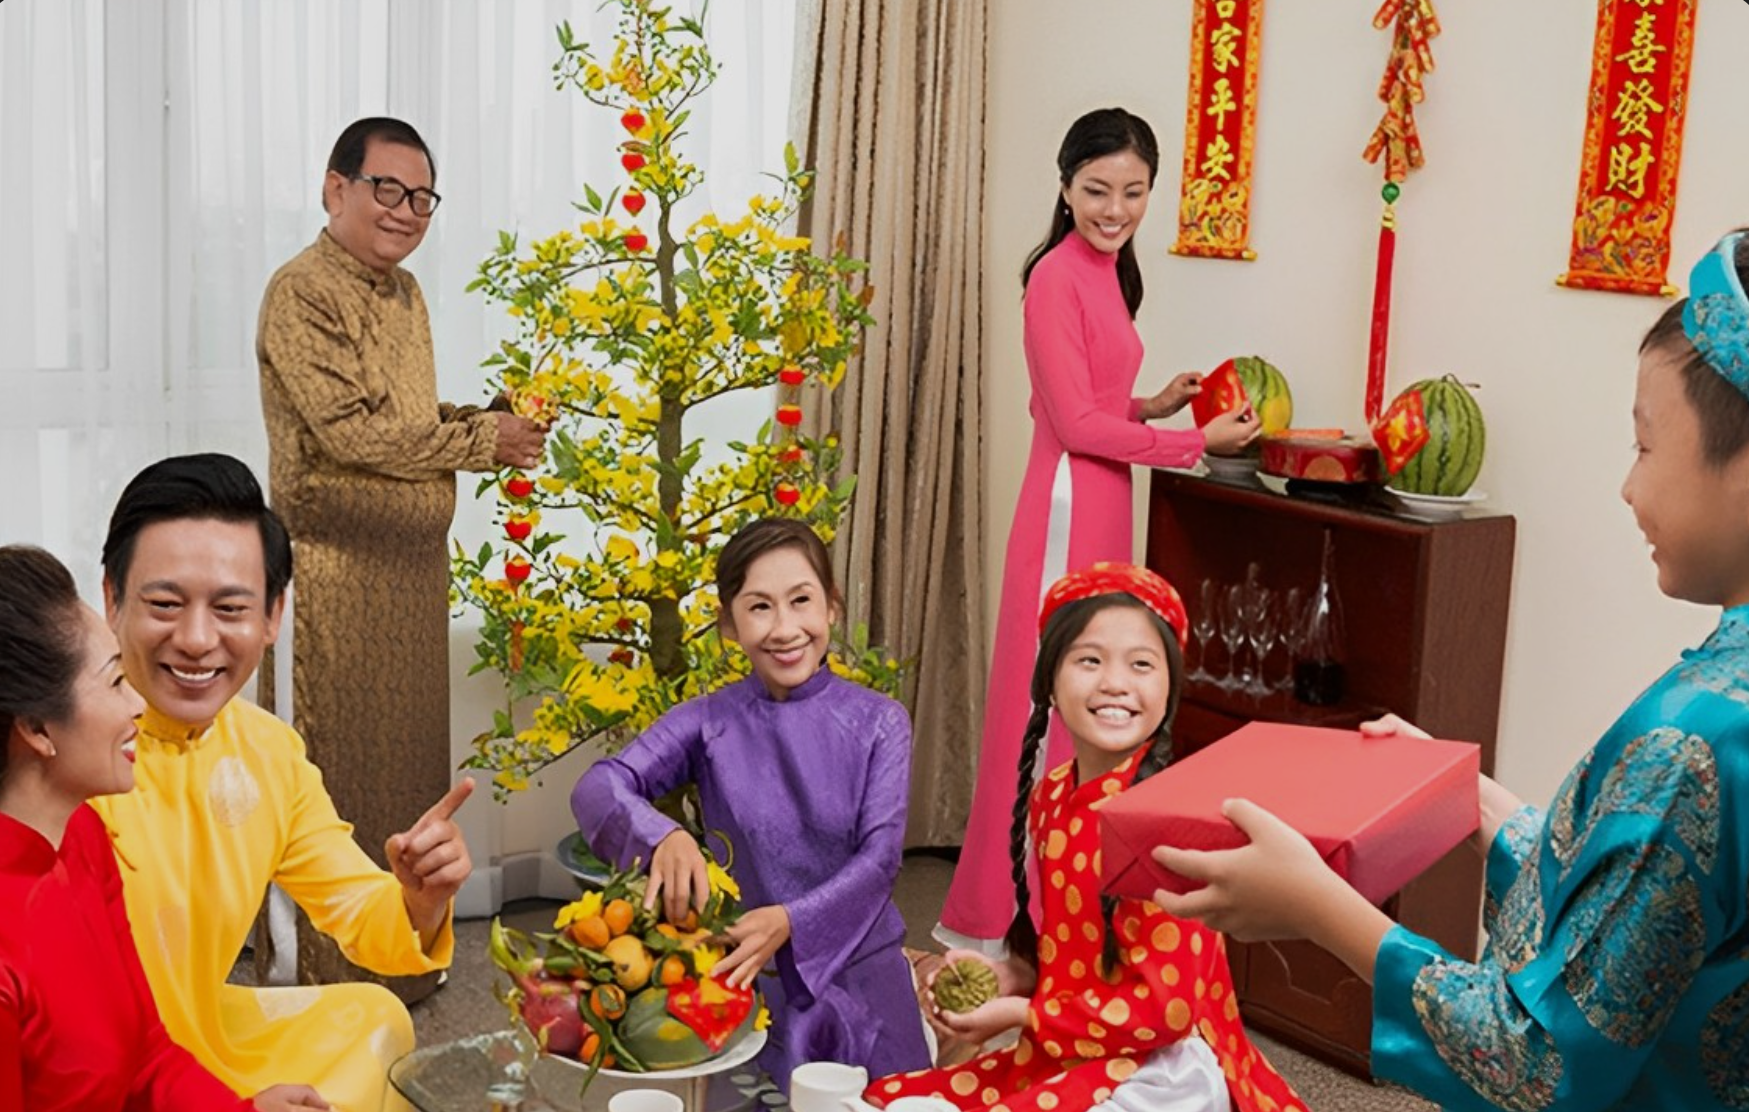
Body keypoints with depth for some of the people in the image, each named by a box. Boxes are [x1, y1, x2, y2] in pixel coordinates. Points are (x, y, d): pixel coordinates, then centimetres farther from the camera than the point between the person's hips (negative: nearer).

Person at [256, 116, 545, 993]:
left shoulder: (405, 293, 15)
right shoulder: (301, 293, -13)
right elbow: (352, 431, -21)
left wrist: (474, 422, 4)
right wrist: (484, 441, -14)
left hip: (416, 566, 8)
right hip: (341, 572, -8)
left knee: (412, 763, 15)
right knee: (347, 777, 0)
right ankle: (342, 978, 12)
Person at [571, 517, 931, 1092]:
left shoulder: (878, 722, -6)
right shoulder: (708, 722, -6)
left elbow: (880, 856, -12)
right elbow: (598, 787, -17)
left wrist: (789, 921, -29)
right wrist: (664, 836, -38)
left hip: (858, 978, 1)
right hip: (750, 979, 0)